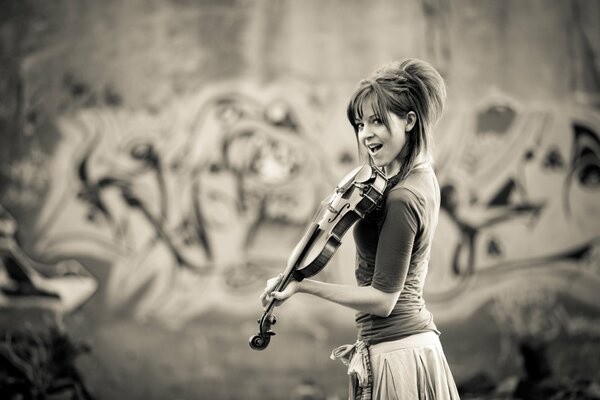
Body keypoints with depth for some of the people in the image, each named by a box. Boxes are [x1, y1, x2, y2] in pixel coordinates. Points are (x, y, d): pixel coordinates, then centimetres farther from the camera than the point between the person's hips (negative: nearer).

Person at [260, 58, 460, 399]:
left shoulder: (402, 198, -22)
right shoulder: (423, 178, 6)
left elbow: (382, 299, -21)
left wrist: (302, 285, -18)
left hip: (393, 355, -10)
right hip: (420, 342, 10)